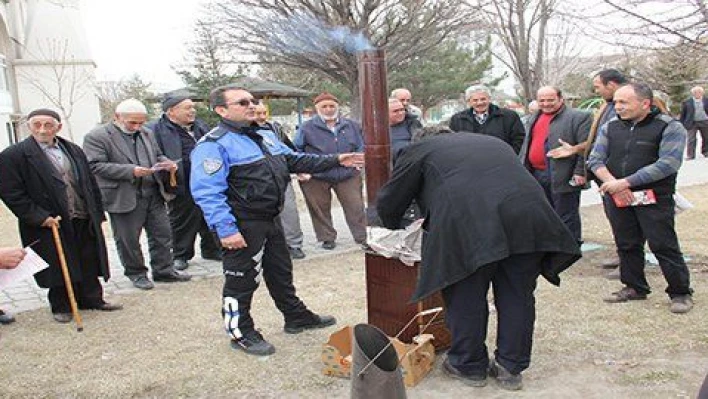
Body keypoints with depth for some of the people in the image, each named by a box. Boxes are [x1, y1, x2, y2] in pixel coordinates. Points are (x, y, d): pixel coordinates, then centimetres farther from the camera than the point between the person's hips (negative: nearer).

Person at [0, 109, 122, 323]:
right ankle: (61, 306, 23)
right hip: (50, 224, -4)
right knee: (59, 268, 5)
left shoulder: (74, 150, 9)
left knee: (89, 264, 12)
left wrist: (97, 214, 7)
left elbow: (90, 183, 13)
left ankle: (91, 299, 28)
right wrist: (40, 217, -16)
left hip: (84, 220, 5)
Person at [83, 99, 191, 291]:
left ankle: (163, 271, 24)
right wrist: (131, 171, -23)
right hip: (124, 198, -5)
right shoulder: (96, 137, -8)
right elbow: (96, 166, -15)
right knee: (128, 239, 6)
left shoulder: (146, 133, 11)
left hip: (153, 194, 5)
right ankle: (136, 273, 24)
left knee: (162, 234, 10)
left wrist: (167, 163, -2)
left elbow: (158, 155, 22)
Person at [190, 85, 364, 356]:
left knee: (281, 272, 22)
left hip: (271, 221, 9)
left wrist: (335, 161, 13)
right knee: (241, 281, 5)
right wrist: (226, 229, -30)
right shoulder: (213, 145, -18)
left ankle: (297, 318, 38)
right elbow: (208, 192, -24)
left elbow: (294, 160, 19)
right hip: (243, 228, -9)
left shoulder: (265, 136, 12)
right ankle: (241, 333, 23)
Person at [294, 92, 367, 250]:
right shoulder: (307, 128, -2)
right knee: (321, 210, 8)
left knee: (356, 207, 2)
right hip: (316, 178, -1)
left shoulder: (351, 125, 7)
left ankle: (362, 237, 14)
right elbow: (296, 151, 5)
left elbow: (361, 148, 16)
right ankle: (327, 238, 24)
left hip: (348, 176, 1)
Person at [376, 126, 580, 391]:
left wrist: (393, 226, 43)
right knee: (517, 295, 15)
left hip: (468, 226, -5)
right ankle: (511, 368, 25)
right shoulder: (494, 142, 37)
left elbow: (389, 202, 22)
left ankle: (469, 366, 23)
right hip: (529, 216, 5)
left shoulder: (420, 149, 22)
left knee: (464, 296, 10)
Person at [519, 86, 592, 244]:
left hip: (563, 177, -7)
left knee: (567, 218, 1)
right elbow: (526, 145, 22)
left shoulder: (578, 117, -7)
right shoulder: (534, 118, 17)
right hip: (535, 175, 8)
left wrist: (580, 172, -18)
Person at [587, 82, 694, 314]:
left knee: (663, 246, -2)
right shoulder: (610, 128, 9)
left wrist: (626, 182, -20)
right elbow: (595, 159, 6)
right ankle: (634, 288, 27)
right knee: (627, 245, 12)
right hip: (617, 199, 5)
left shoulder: (669, 127, -6)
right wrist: (612, 183, -13)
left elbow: (668, 164, -16)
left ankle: (681, 293, 12)